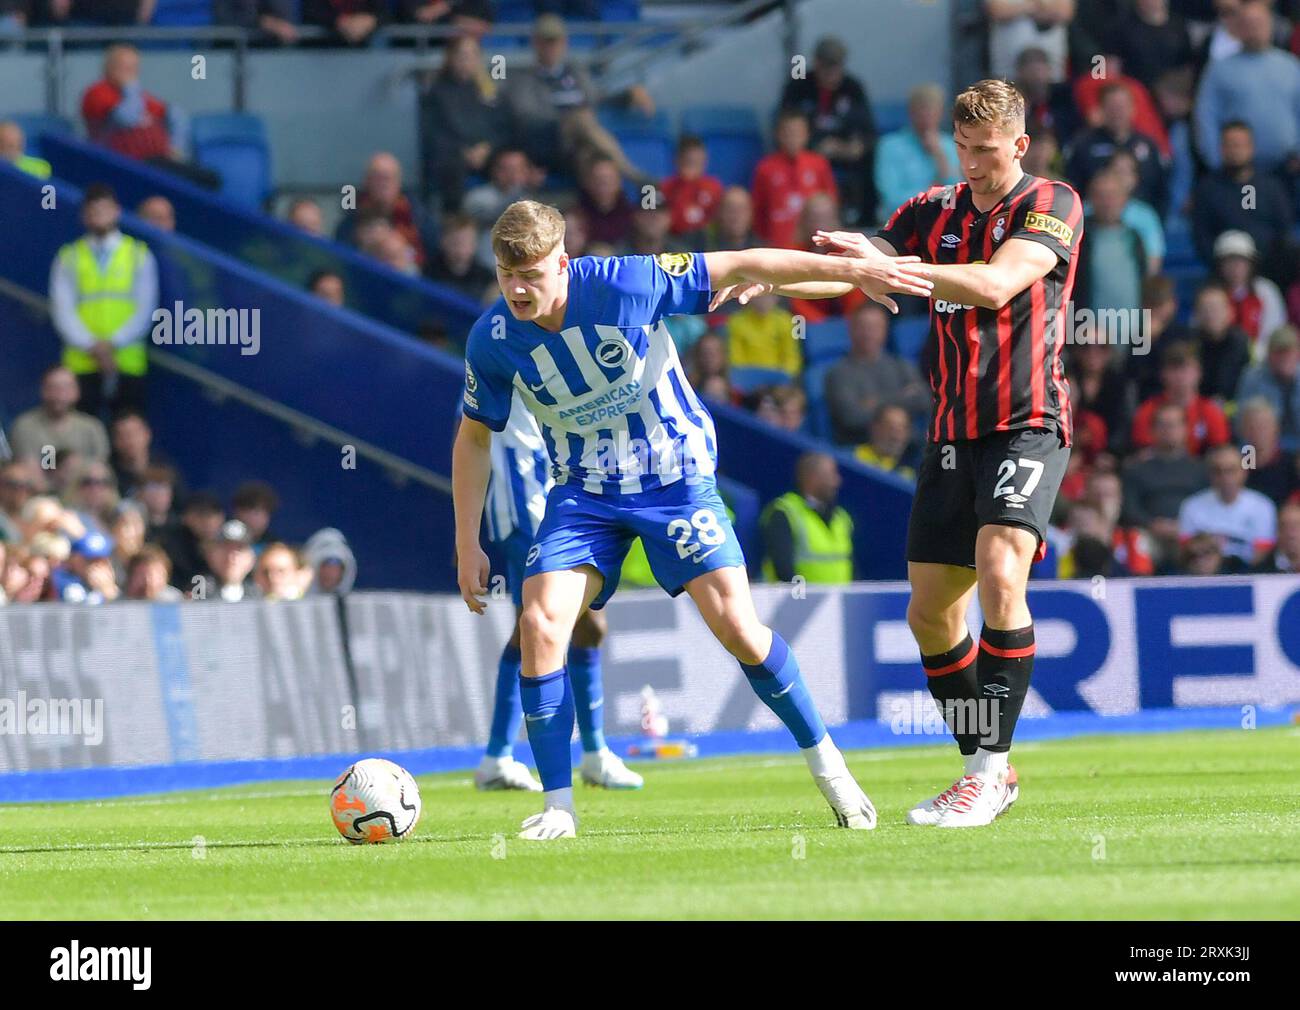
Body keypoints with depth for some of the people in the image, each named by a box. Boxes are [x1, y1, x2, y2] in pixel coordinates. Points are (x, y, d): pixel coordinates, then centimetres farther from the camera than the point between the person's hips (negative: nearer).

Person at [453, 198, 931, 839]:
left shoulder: (626, 285, -22)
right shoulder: (492, 341, -13)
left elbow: (743, 265, -15)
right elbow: (474, 438, 3)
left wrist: (852, 270, -17)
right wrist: (468, 546, 2)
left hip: (675, 474, -2)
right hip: (582, 492, 2)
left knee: (737, 626, -11)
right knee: (540, 624, -17)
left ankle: (826, 763, 10)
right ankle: (557, 807, -7)